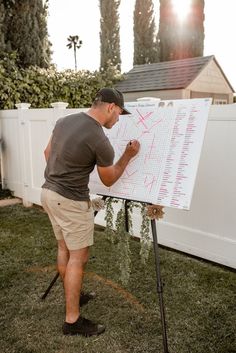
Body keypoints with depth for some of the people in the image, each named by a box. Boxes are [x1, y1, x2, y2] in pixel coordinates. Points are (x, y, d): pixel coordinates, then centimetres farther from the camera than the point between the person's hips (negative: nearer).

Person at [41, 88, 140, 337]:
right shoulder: (100, 141, -20)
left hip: (49, 193, 9)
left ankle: (71, 297, 39)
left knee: (64, 248, 21)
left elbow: (48, 153, 15)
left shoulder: (64, 120, 3)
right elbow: (109, 180, -5)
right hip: (71, 202, -9)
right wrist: (128, 156, 5)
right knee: (78, 258, 3)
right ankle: (72, 320, 12)